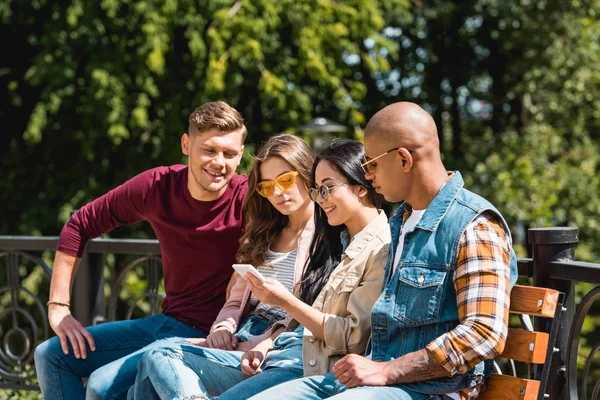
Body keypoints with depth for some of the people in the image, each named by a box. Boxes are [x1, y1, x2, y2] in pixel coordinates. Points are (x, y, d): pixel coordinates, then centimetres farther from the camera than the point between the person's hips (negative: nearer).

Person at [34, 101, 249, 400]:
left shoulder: (248, 200, -20)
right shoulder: (157, 186, -5)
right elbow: (80, 226, 6)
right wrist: (58, 307, 4)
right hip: (165, 322, 7)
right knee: (50, 355, 10)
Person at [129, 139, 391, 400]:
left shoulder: (381, 250, -7)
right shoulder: (334, 241, 21)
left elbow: (352, 338, -14)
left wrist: (285, 301, -12)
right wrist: (266, 345, 4)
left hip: (313, 367, -9)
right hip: (277, 354, 10)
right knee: (158, 359, -6)